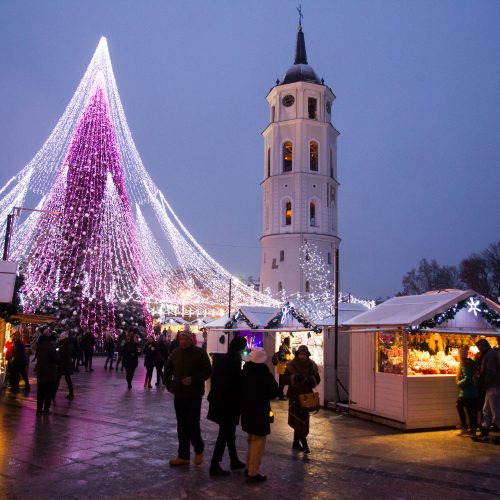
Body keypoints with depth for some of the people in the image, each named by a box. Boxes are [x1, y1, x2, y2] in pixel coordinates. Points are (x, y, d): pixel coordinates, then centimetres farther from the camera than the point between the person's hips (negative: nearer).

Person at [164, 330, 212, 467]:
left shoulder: (200, 353, -6)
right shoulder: (175, 353, 8)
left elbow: (208, 371, -9)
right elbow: (168, 370, 22)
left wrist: (193, 379, -20)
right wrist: (169, 385, 11)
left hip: (194, 395, -5)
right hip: (179, 394, 5)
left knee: (192, 424, -5)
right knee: (182, 425, 9)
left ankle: (199, 450, 20)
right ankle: (183, 456, 18)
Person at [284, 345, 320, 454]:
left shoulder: (312, 365, 4)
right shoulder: (291, 365, -5)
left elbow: (317, 379, 8)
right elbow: (286, 378, -7)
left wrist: (311, 380, -13)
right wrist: (295, 378, -24)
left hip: (307, 394, 4)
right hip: (295, 395, -4)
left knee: (302, 419, 11)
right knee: (299, 420, -8)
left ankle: (296, 442, 24)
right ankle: (304, 444, -6)